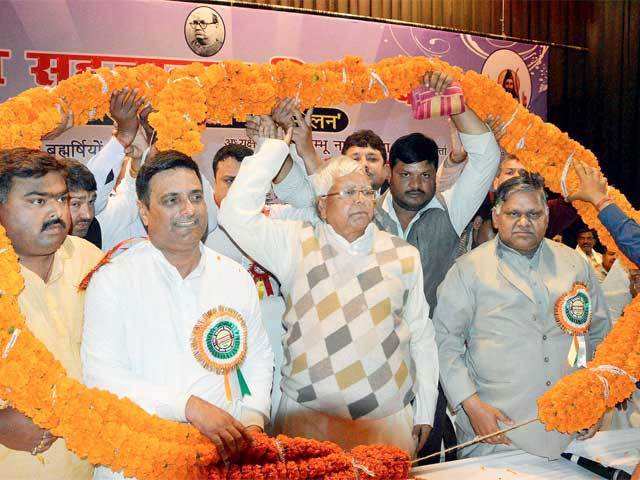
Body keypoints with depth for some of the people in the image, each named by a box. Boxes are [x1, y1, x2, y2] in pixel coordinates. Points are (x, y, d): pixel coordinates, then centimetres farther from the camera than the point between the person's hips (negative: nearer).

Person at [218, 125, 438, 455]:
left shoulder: (404, 255, 5)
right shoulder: (296, 244, -1)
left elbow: (421, 335, 8)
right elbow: (237, 213, -13)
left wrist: (425, 412, 7)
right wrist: (274, 148, -11)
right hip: (308, 419, -1)